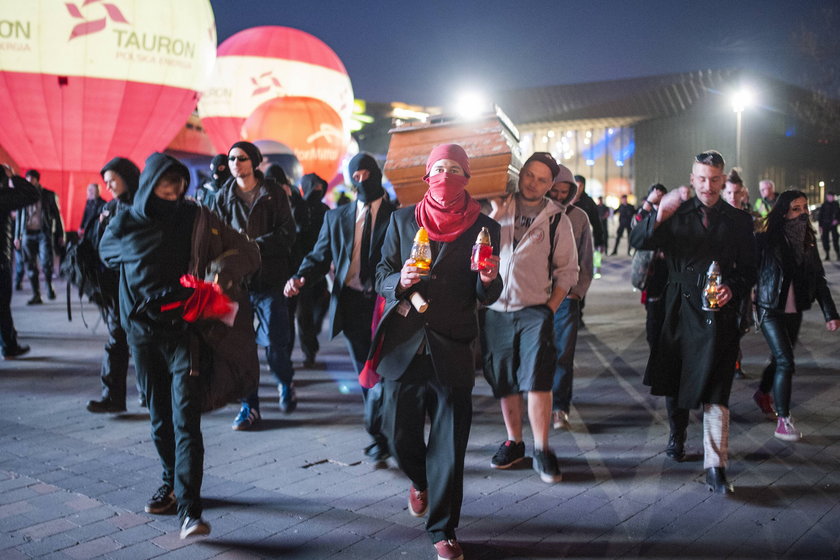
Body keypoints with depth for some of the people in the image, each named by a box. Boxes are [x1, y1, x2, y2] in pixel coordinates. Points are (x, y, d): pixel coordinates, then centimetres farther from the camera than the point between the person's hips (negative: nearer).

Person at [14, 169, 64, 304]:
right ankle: (36, 295, 8)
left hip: (44, 233, -2)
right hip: (27, 234, 2)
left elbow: (56, 215, 7)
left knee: (46, 262, -17)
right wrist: (17, 236, 12)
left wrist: (60, 234, 2)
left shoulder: (48, 195, 6)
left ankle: (49, 285, 7)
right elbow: (19, 217, 15)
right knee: (31, 267, 2)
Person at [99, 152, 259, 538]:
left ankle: (190, 509, -15)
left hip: (185, 332, -3)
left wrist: (224, 269, -24)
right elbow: (107, 255, 23)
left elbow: (247, 252, -3)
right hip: (142, 333, 3)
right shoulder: (125, 225, 2)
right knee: (159, 416, 14)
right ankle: (171, 482, 33)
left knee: (185, 419, -12)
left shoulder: (196, 219, -4)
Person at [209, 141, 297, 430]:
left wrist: (257, 245, -17)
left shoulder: (273, 193, 3)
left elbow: (287, 232, -3)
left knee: (275, 344, -3)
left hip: (270, 279, -2)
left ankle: (286, 384, 28)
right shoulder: (223, 197, 10)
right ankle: (249, 406, 14)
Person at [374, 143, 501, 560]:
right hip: (403, 345, 2)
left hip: (452, 350, -2)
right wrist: (400, 281, -15)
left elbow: (487, 297, 2)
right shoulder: (402, 219, 8)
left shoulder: (483, 227, 3)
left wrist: (489, 278, -21)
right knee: (400, 434, 10)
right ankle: (420, 481, 44)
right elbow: (381, 275, 7)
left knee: (449, 445, 0)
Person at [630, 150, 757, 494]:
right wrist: (658, 218, -24)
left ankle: (715, 468, -7)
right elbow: (637, 241, -6)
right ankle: (677, 435, 42)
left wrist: (733, 289, -13)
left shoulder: (739, 220, 7)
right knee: (673, 381, 16)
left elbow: (748, 269, 7)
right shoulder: (677, 214, 6)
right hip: (679, 311, 2)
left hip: (719, 313, -2)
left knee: (715, 391, -9)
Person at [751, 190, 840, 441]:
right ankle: (783, 420, -5)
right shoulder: (767, 239, -11)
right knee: (786, 362, -13)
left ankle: (763, 393, 44)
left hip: (795, 311, 6)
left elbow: (818, 278, 7)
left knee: (780, 358, 17)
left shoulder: (808, 240, 5)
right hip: (771, 310, -6)